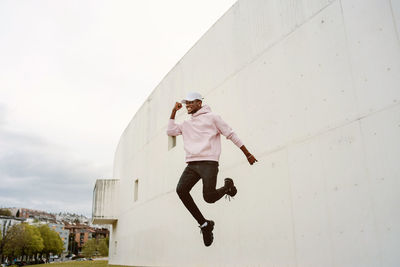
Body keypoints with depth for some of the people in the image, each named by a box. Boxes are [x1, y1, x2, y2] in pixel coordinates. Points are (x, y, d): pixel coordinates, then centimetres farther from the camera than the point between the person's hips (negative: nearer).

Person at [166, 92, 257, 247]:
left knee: (209, 197, -19)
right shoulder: (186, 124, 26)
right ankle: (204, 224, -7)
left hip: (209, 162, -5)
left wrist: (248, 154, 6)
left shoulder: (211, 118, 8)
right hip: (191, 164, 5)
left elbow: (231, 134, 7)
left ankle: (227, 186, 16)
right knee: (181, 190, -20)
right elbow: (170, 131, 16)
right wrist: (174, 112, 14)